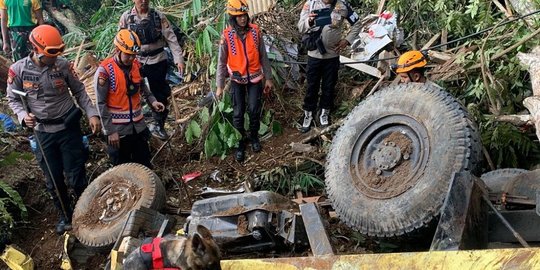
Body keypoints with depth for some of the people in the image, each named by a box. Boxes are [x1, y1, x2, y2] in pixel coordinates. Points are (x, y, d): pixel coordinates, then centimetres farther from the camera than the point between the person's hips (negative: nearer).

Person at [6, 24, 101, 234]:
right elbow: (13, 99, 2)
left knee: (76, 177, 4)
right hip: (43, 133, 1)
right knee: (53, 180, 13)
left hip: (69, 128, -1)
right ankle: (66, 216, 34)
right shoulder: (18, 70, -9)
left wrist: (92, 114, -9)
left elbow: (79, 91, 2)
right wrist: (23, 115, -17)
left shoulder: (63, 65, -9)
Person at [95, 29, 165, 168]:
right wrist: (110, 131, -15)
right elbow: (101, 104, -14)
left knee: (144, 164, 16)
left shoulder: (136, 65, 0)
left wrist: (152, 100, 0)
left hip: (138, 125, 5)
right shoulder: (105, 71, -17)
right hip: (118, 129, -5)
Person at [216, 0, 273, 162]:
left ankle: (254, 137, 30)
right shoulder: (227, 36, -13)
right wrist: (219, 86, -6)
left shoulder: (255, 31, -9)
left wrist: (268, 78, 1)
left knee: (254, 110, 4)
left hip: (255, 78, 1)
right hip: (237, 79, -1)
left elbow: (263, 57, -1)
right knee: (238, 113, 4)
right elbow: (222, 62, -6)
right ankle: (240, 143, 22)